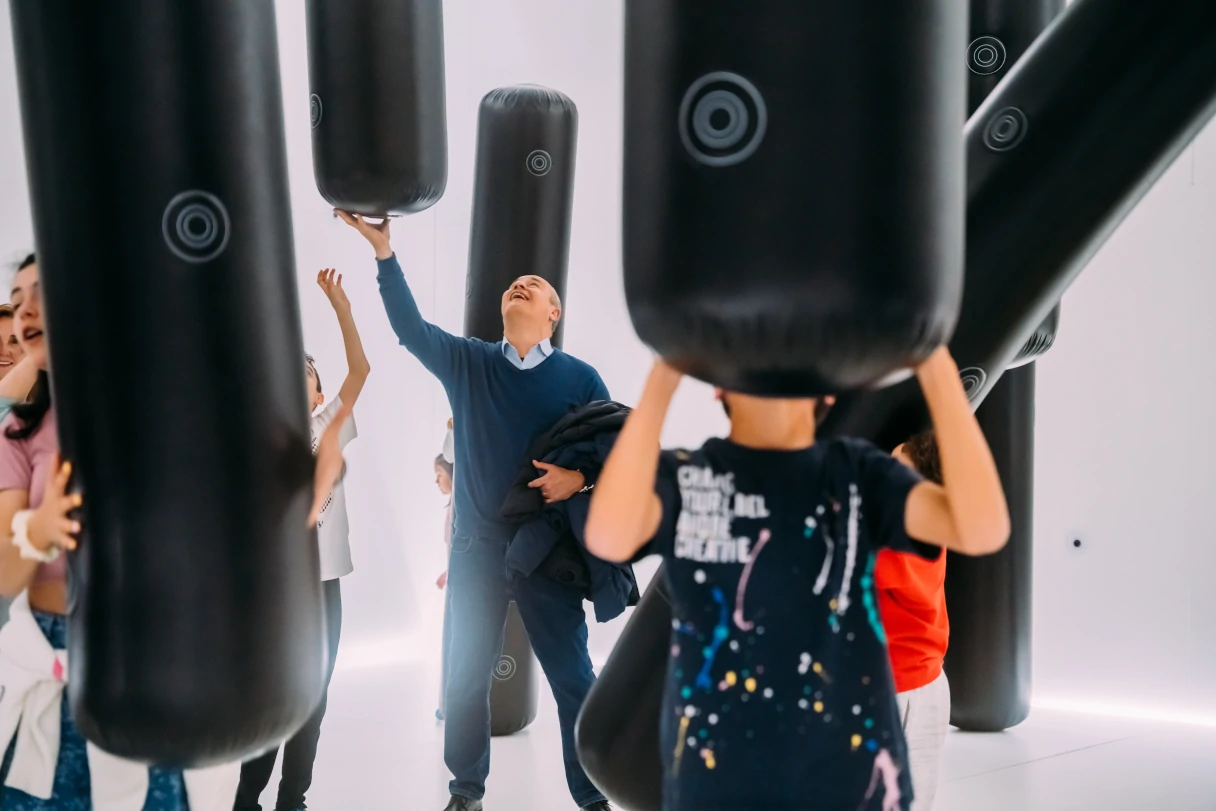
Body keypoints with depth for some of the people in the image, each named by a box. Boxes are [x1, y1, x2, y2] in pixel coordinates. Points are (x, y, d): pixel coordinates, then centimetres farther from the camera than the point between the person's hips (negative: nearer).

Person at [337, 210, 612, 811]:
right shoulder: (467, 363, 4)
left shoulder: (580, 378, -1)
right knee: (465, 677, 10)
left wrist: (579, 476, -21)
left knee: (573, 680, 2)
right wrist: (385, 253, -20)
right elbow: (410, 328, -9)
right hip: (477, 549, 2)